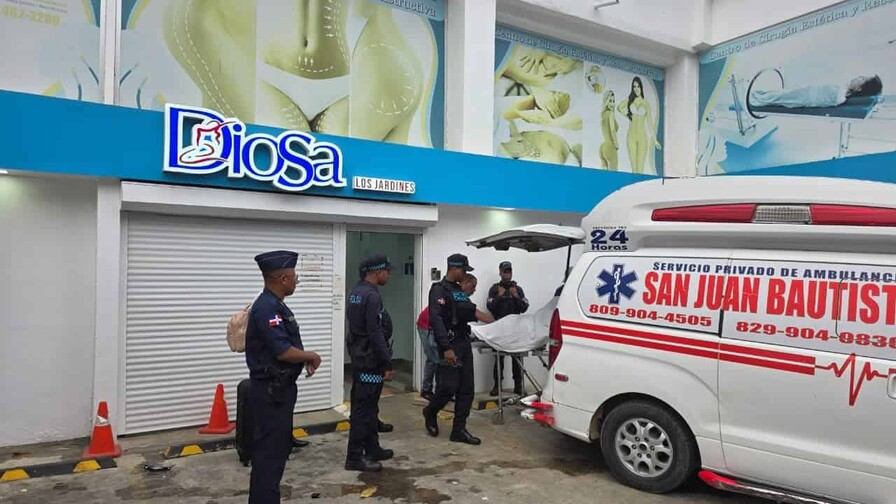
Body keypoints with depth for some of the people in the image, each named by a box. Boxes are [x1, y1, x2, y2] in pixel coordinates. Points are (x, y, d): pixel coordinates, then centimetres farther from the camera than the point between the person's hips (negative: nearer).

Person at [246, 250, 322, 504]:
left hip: (279, 389, 11)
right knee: (269, 451, -2)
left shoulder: (276, 305, 12)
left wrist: (306, 359, 2)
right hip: (270, 392, -11)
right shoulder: (266, 307, -21)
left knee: (279, 447, 18)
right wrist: (312, 356, -9)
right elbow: (283, 351, -26)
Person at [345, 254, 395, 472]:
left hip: (358, 357, 10)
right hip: (369, 360, -10)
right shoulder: (372, 296, -19)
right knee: (363, 409, -3)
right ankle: (354, 458, 3)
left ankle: (372, 449, 27)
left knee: (368, 406, 17)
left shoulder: (355, 292, 12)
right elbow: (376, 333, -23)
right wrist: (387, 364, -19)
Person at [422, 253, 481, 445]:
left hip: (464, 343, 8)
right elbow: (436, 320, -21)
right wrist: (446, 348, -27)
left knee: (466, 389, 6)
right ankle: (430, 413, 21)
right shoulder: (439, 290, -10)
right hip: (449, 345, -8)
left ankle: (459, 430, 12)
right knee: (449, 387, -7)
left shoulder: (460, 291, 17)